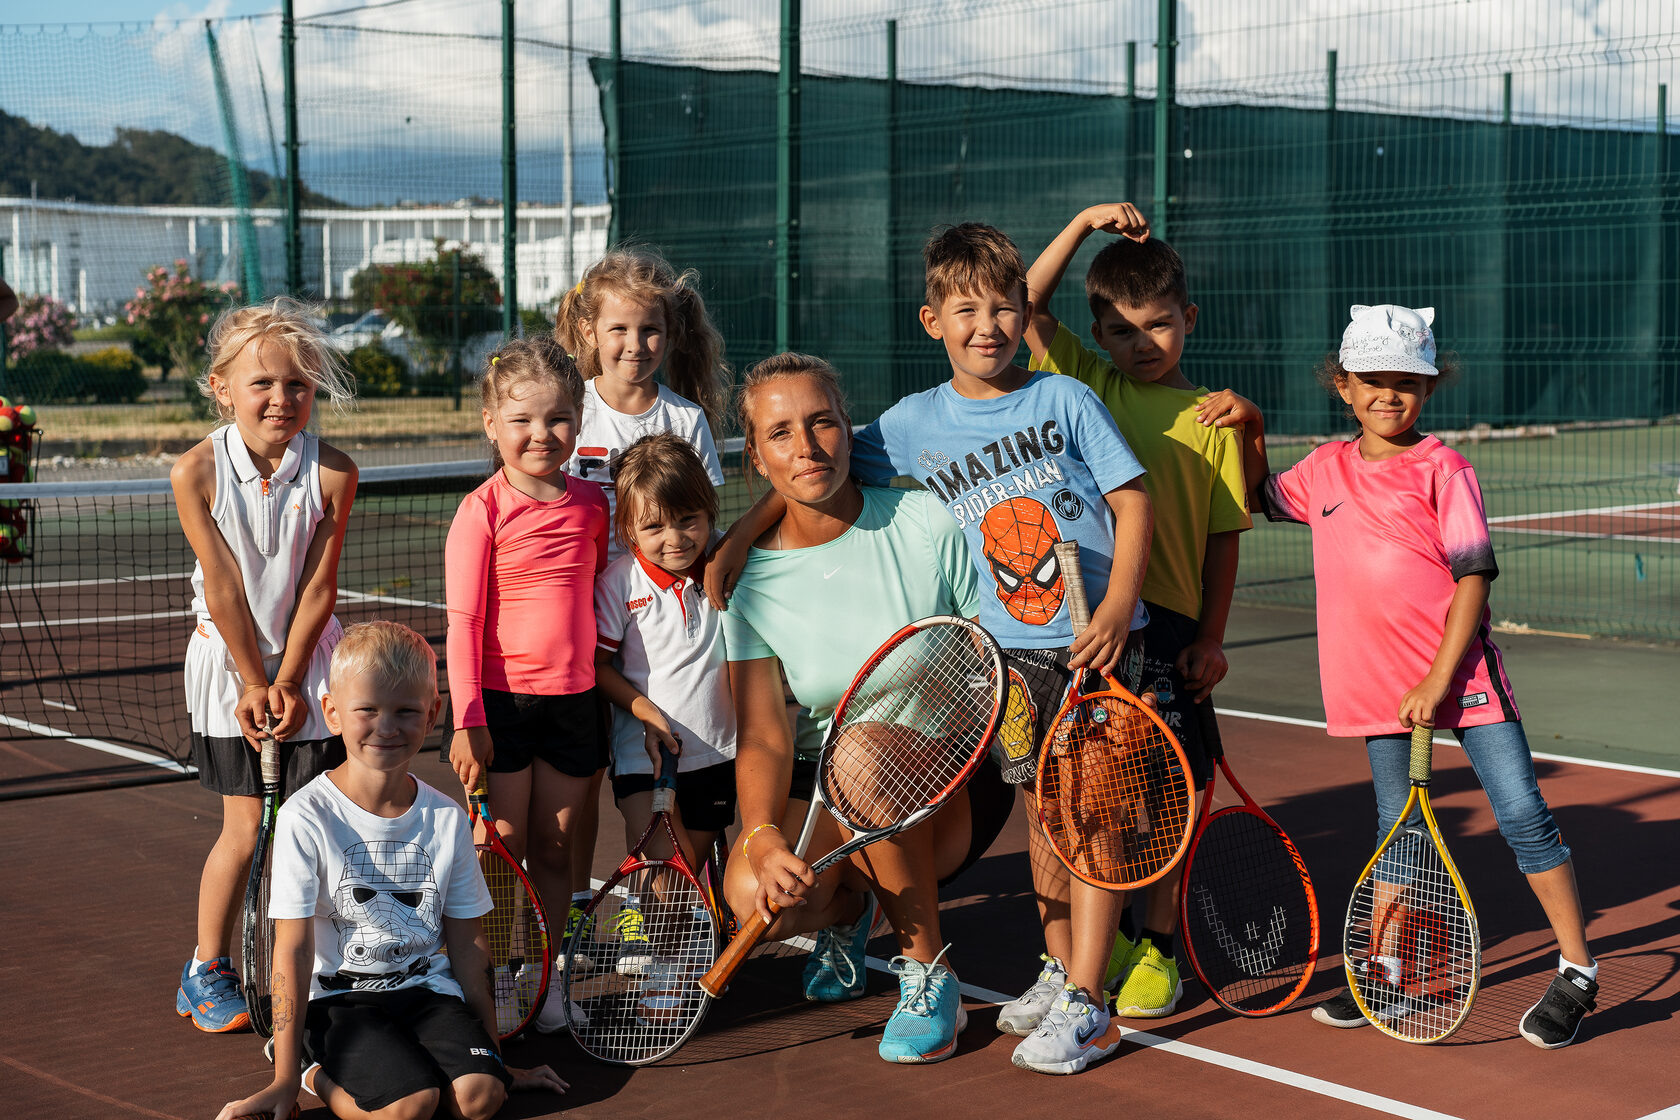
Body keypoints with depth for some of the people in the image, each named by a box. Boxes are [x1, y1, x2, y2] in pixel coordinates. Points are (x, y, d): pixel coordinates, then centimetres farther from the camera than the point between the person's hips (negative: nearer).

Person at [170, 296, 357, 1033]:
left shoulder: (332, 473, -13)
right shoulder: (196, 472, -14)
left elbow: (318, 587, -9)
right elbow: (222, 587, -11)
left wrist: (287, 679, -10)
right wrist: (253, 682, -8)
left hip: (308, 666, 1)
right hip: (227, 663, -1)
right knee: (246, 828, 0)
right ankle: (206, 972, 19)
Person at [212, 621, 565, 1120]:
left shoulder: (447, 819, 2)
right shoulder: (306, 819, -11)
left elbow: (467, 946, 8)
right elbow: (294, 951, -9)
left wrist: (493, 1056, 9)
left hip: (428, 989, 4)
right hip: (339, 998, -4)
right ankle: (312, 1070, 3)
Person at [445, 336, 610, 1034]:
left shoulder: (592, 504, 4)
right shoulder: (483, 511, -9)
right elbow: (463, 622, -9)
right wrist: (468, 720, -13)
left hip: (574, 700, 4)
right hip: (500, 702, -4)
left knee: (556, 849, 12)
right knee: (502, 850, 2)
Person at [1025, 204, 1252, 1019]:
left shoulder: (1211, 418, 1)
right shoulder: (1087, 385, 8)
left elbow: (1223, 538, 1)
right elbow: (1025, 305, 1)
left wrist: (1210, 638, -4)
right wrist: (1085, 223, -4)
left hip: (1166, 623, -2)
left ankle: (1157, 949, 17)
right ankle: (1103, 937, 25)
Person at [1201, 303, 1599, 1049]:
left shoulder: (1441, 468, -6)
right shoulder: (1327, 468, 9)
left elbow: (1473, 576, -11)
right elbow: (1263, 497, 28)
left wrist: (1440, 679, -17)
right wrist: (1249, 426, 10)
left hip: (1460, 670, -4)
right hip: (1378, 680, 5)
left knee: (1521, 814, -4)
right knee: (1397, 827, 12)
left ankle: (1577, 971, 5)